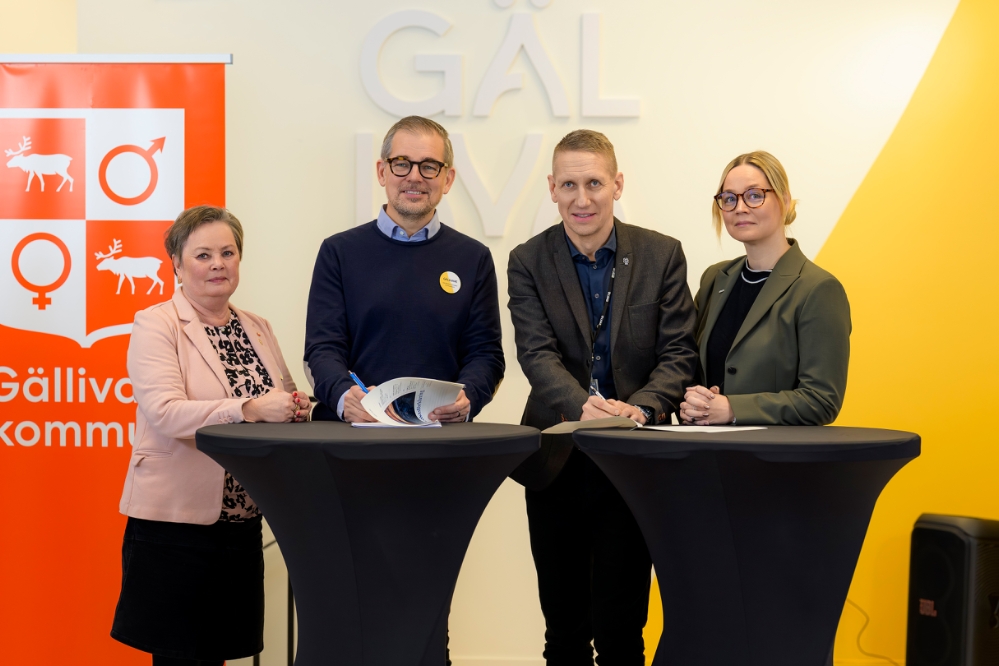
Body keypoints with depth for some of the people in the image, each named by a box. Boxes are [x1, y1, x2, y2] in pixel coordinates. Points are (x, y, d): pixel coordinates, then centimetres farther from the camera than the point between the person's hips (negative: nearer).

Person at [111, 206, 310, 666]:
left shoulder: (257, 328, 12)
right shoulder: (156, 325, -7)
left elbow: (282, 404, 18)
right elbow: (164, 412, -20)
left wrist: (295, 407, -6)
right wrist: (249, 409, -30)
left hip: (242, 521, 6)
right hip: (175, 522, -5)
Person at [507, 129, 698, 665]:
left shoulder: (662, 255, 2)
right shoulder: (529, 262, 2)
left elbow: (679, 353, -3)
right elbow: (537, 354, -11)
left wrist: (640, 406, -23)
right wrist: (582, 405, -30)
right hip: (556, 461, 1)